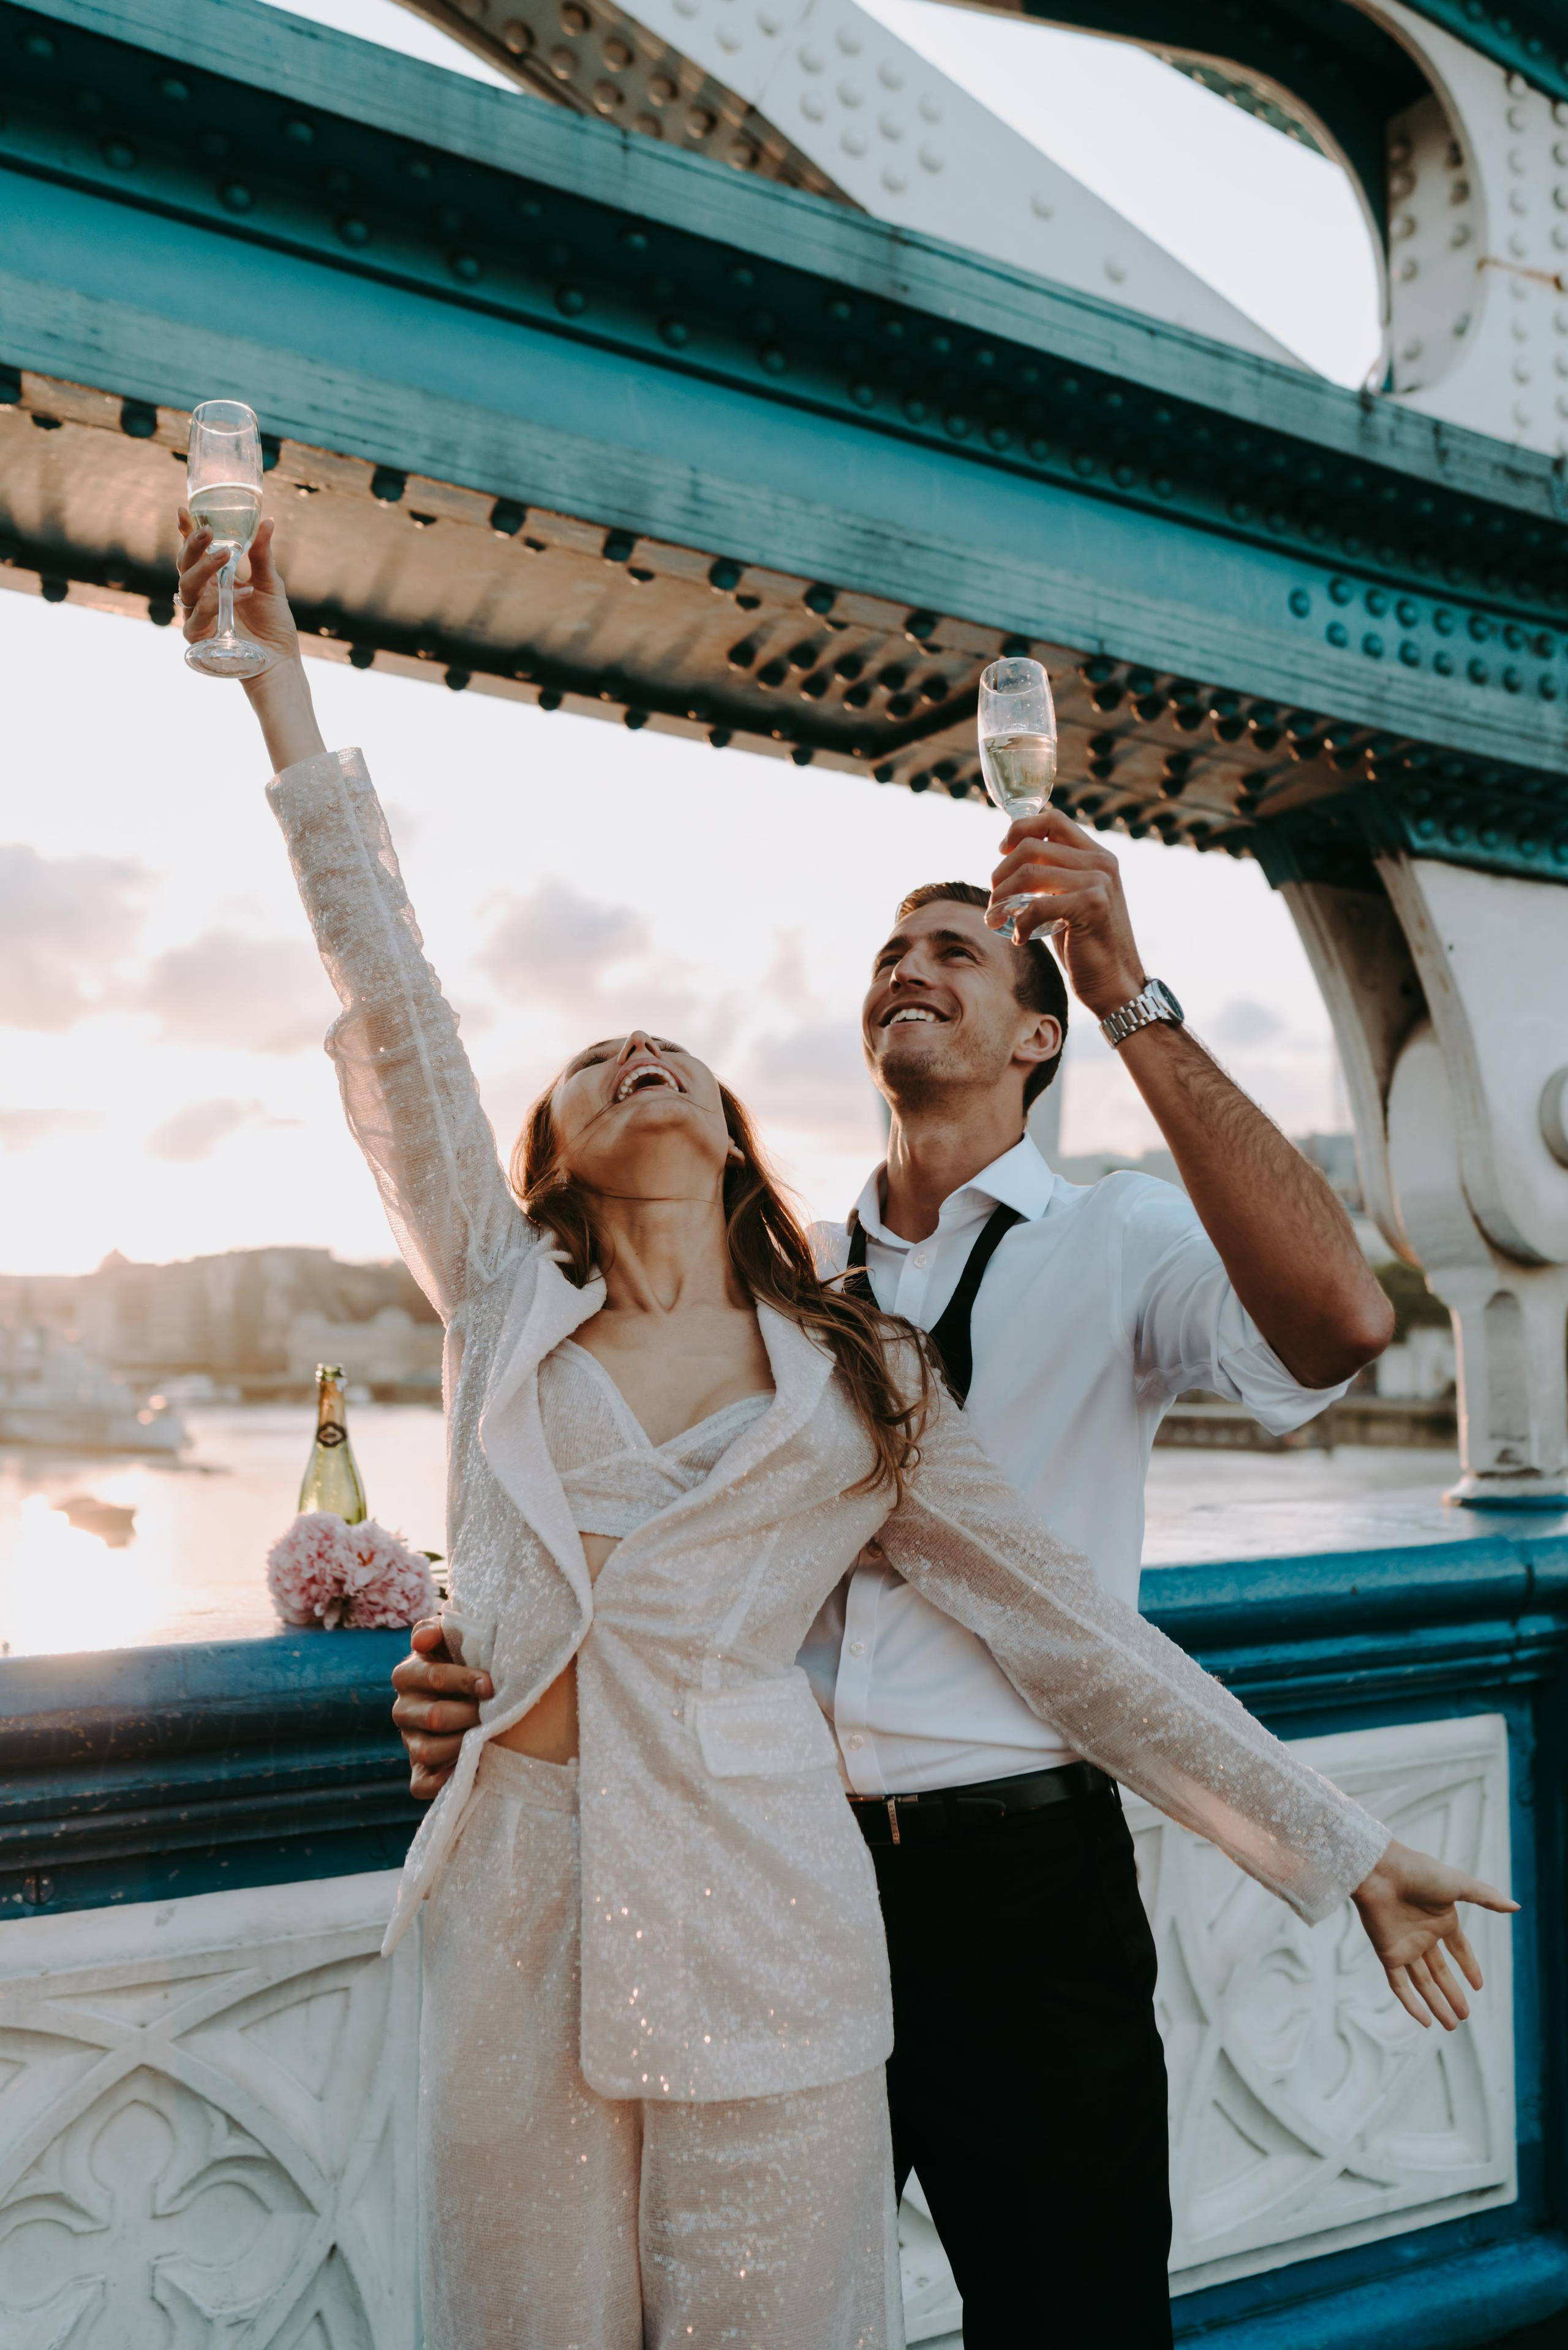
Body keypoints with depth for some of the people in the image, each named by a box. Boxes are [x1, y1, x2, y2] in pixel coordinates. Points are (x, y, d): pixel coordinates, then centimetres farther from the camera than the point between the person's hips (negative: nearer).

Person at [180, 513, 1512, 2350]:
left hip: (761, 1919, -1)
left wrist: (1339, 1851, 8)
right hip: (517, 1902, 1)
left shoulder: (863, 1385, 7)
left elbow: (1073, 1633, 8)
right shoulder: (504, 1297, 8)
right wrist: (281, 690, -2)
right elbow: (390, 1014, 1)